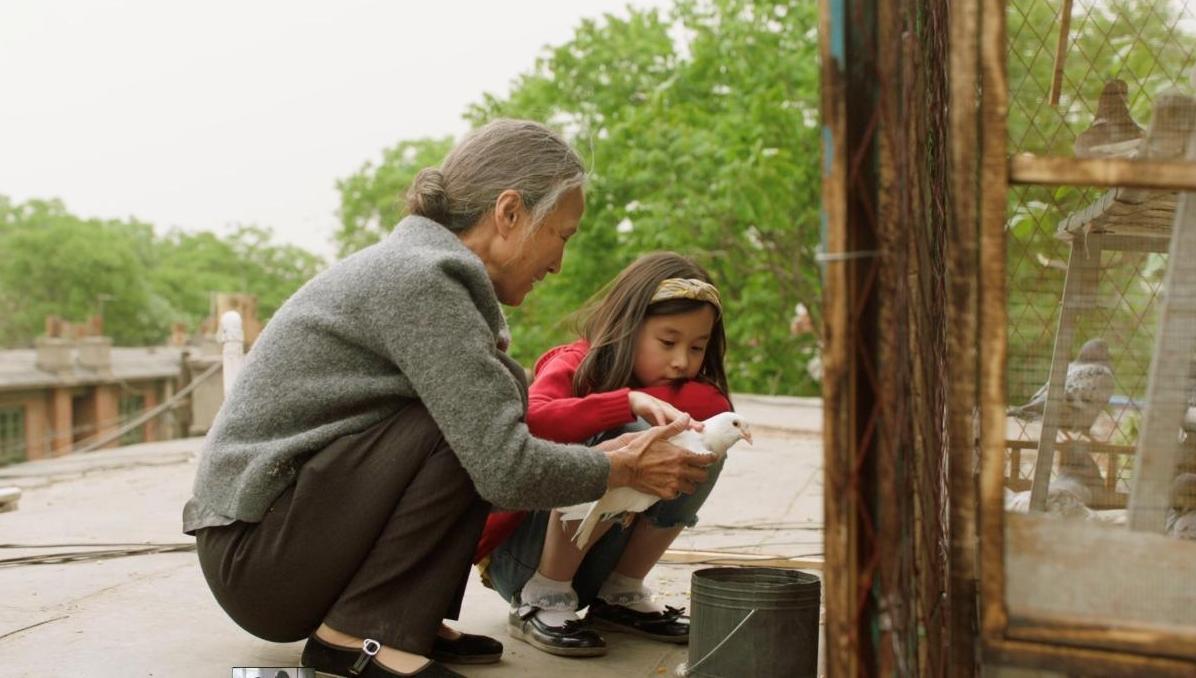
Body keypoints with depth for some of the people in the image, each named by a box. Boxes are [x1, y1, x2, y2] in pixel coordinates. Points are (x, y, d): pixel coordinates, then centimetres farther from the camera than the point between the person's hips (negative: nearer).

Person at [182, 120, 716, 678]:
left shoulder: (420, 264, 10)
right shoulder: (420, 277, -19)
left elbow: (490, 449, 14)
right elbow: (506, 470, -24)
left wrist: (597, 457, 7)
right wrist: (622, 470, -8)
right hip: (255, 553, -10)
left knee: (490, 400, 6)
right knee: (475, 411, -19)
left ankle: (411, 620, 3)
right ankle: (359, 633, -13)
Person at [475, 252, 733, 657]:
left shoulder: (676, 378, 3)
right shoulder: (572, 365, -15)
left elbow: (717, 406, -20)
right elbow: (530, 419, -38)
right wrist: (628, 402, -47)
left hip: (592, 562, 6)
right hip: (517, 557, -6)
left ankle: (620, 595, -2)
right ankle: (541, 601, -17)